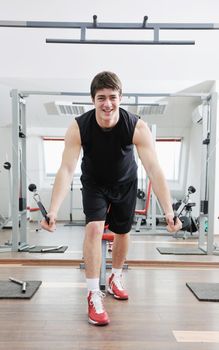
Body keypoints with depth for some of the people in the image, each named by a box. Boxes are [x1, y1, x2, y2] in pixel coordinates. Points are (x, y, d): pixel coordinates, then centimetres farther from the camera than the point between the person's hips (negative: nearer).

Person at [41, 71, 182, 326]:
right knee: (94, 228, -20)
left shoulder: (138, 128, -31)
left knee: (122, 232, 13)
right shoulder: (78, 128, -30)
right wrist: (53, 211, -46)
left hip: (125, 183, 2)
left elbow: (154, 169, -36)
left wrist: (169, 211, -45)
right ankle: (94, 295, -6)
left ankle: (115, 279, 39)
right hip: (94, 183, -1)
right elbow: (66, 170, -35)